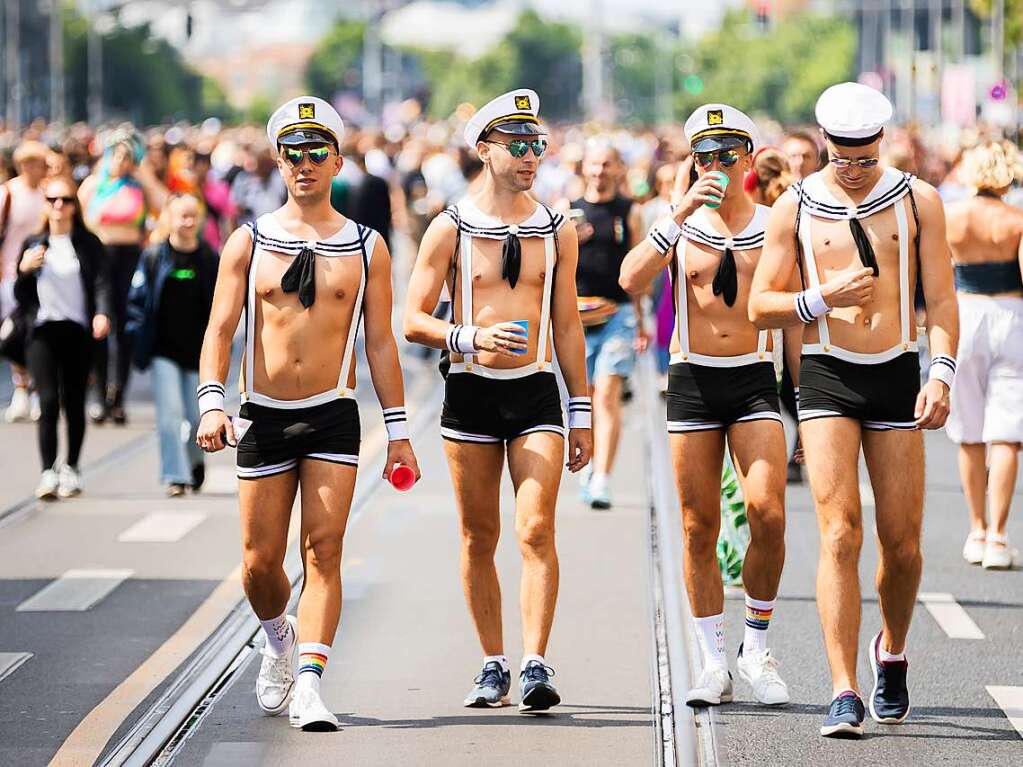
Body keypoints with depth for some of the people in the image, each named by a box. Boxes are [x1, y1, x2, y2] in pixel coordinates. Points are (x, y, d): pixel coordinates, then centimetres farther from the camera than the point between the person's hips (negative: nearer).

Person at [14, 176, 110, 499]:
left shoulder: (88, 244, 4)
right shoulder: (33, 245, 11)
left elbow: (101, 283, -5)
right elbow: (21, 297, 13)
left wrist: (102, 314, -24)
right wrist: (24, 270, -6)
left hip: (78, 330, -1)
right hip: (43, 330, 1)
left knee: (74, 401, 4)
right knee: (48, 400, -11)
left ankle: (71, 469, 19)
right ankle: (48, 472, -13)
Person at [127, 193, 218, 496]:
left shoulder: (210, 259, 3)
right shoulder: (154, 257, 0)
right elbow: (137, 299, 4)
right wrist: (139, 340, -2)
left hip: (198, 351, 1)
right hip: (164, 350, -1)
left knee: (198, 416, 4)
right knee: (170, 412, -10)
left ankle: (195, 459, 34)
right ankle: (175, 475, -6)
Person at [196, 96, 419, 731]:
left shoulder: (366, 248, 5)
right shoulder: (250, 242, 5)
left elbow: (381, 343, 7)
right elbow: (221, 328, -1)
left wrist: (399, 430, 4)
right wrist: (212, 402, -16)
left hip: (333, 417, -1)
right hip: (263, 417, 1)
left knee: (324, 551, -13)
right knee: (260, 560, 5)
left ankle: (308, 684, -17)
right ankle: (280, 639, 35)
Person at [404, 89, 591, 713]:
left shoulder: (556, 231, 7)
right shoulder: (451, 228, -1)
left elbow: (567, 324, 13)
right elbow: (414, 320, -2)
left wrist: (582, 413, 10)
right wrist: (472, 338, -20)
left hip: (536, 391, 1)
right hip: (470, 391, 0)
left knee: (537, 530, -12)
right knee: (479, 538, 6)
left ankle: (536, 665, -15)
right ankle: (494, 665, 16)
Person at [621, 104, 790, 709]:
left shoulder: (775, 226, 5)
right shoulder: (681, 226, 5)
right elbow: (631, 280, -13)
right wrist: (682, 215, -20)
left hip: (755, 380, -1)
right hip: (692, 382, 1)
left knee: (768, 515, -16)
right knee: (700, 528, 2)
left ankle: (757, 647, 2)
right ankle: (715, 663, 12)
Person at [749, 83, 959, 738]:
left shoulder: (917, 201, 5)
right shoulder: (795, 209, 4)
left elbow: (941, 298, 3)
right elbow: (761, 306, 6)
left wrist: (941, 375, -11)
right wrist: (824, 297, -11)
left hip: (897, 375, 1)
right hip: (826, 376, -1)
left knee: (902, 541, 3)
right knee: (840, 535, -12)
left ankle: (892, 652, 31)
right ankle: (845, 694, -15)